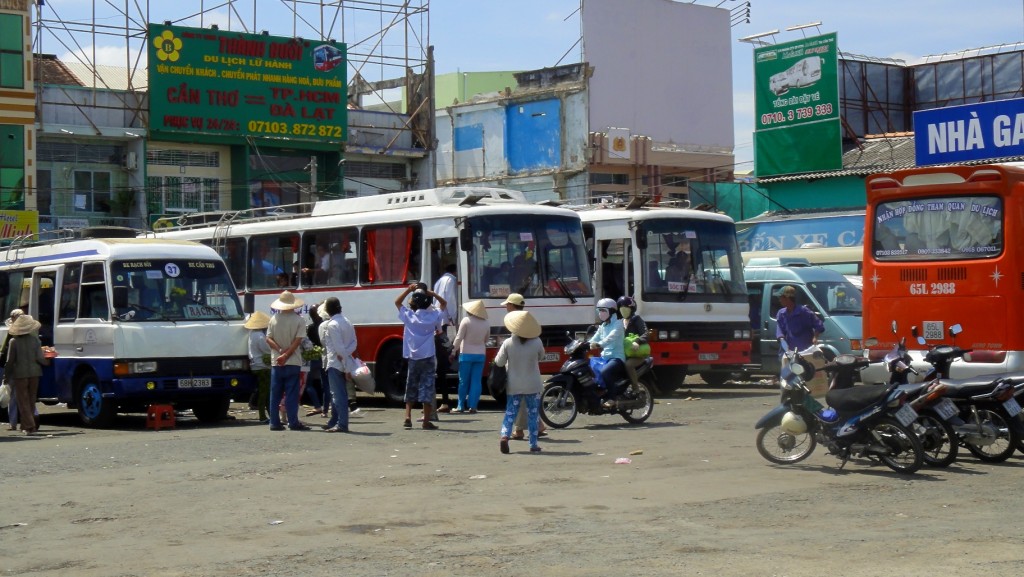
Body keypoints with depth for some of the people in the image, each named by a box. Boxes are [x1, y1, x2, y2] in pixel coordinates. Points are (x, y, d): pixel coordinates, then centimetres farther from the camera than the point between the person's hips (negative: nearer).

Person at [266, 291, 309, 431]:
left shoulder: (274, 319, 3)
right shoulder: (299, 321, -5)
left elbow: (268, 339, -2)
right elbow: (298, 340, -12)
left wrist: (280, 351, -9)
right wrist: (286, 355, -12)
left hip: (276, 363, 3)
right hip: (293, 362, -2)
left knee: (275, 394, 7)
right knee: (292, 394, -1)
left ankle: (275, 423, 6)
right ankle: (293, 422, -4)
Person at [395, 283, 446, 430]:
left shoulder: (408, 315, -1)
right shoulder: (433, 316, -3)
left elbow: (397, 302, 16)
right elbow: (444, 303, 14)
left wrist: (409, 289, 11)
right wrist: (432, 294, 2)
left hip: (413, 357, 2)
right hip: (428, 357, -2)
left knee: (411, 388, 12)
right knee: (427, 389, -1)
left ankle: (408, 418, 4)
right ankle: (426, 421, -3)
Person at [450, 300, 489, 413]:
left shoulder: (466, 321, -10)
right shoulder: (486, 323, 3)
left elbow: (459, 338, -10)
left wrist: (453, 352, -4)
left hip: (466, 354, -3)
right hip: (480, 355, 3)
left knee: (463, 381, 5)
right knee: (476, 381, 3)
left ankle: (461, 406, 8)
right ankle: (472, 406, 0)